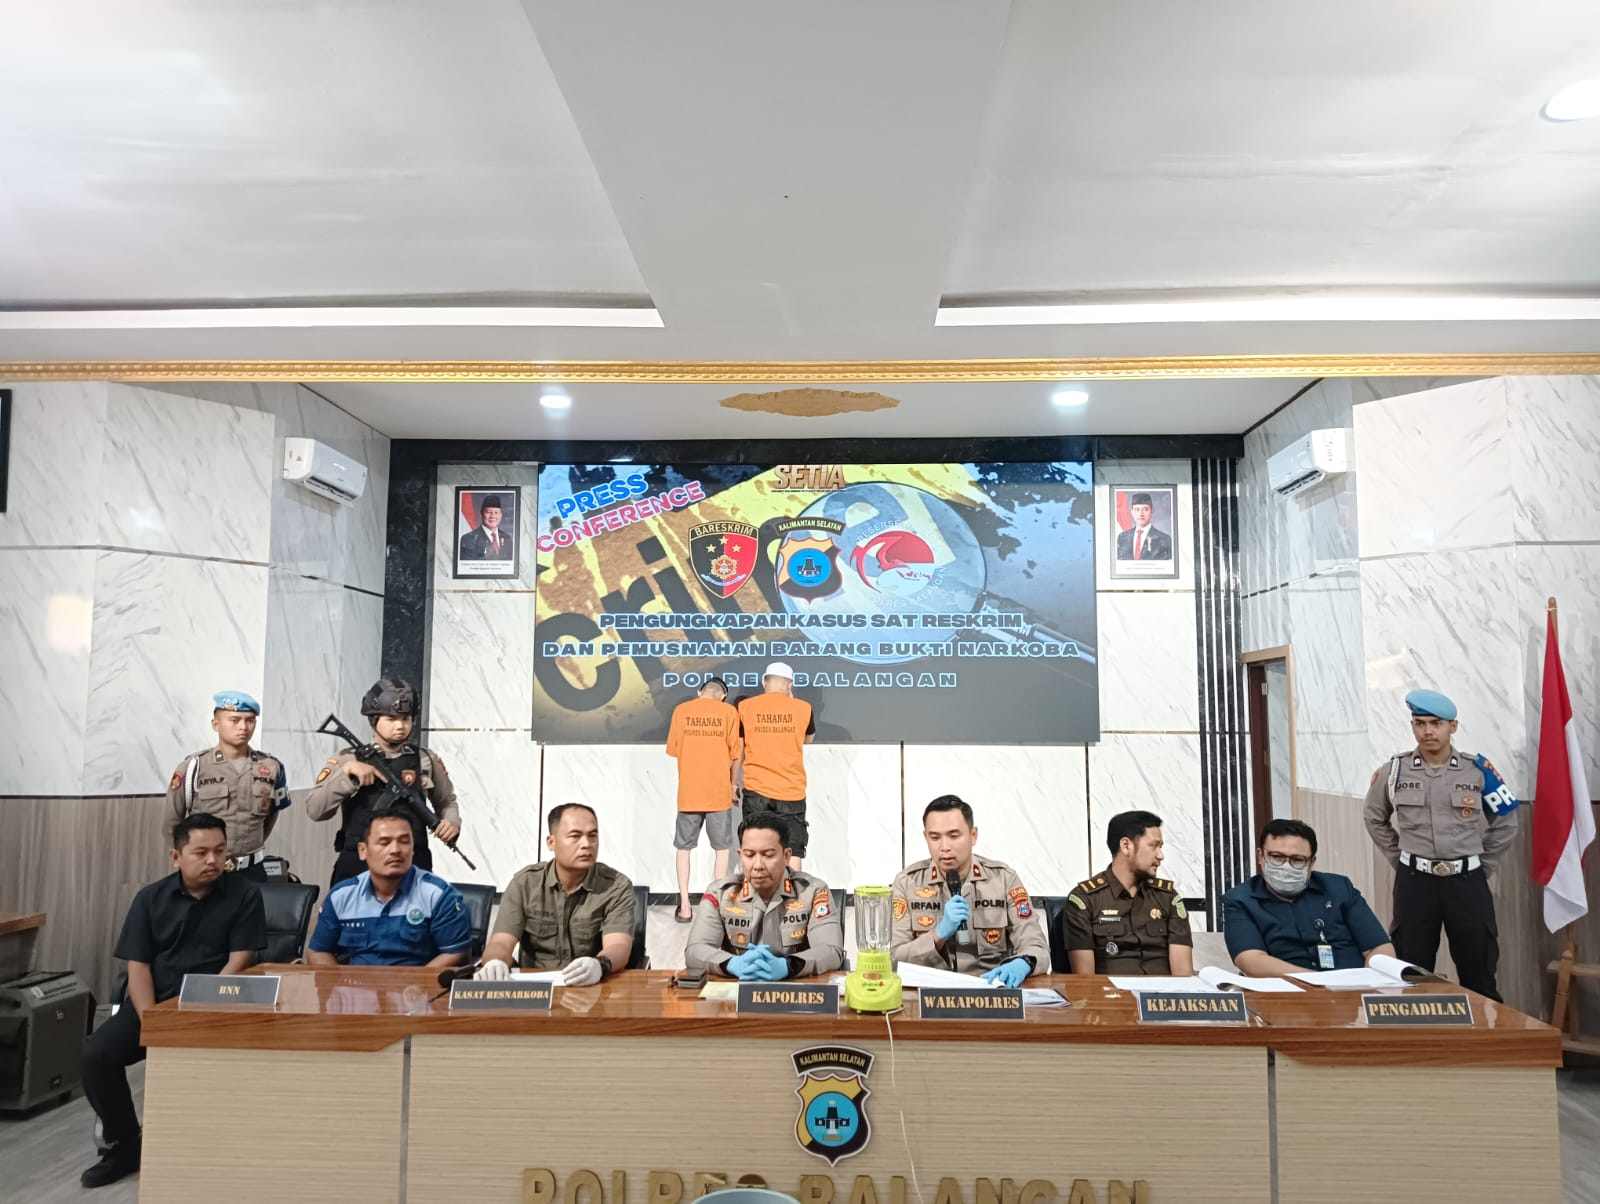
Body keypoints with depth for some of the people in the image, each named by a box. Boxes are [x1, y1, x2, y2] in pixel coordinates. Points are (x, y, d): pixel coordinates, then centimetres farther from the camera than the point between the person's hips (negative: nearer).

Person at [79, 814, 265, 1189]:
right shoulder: (150, 898, 6)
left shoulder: (244, 894, -3)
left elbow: (239, 961, -8)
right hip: (153, 1002, 4)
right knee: (96, 1053, -18)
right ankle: (124, 1146, 6)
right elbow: (138, 966, 0)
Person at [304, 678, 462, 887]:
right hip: (356, 868, -1)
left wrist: (452, 822, 0)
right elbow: (314, 809, -4)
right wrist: (346, 771, -15)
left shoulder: (426, 761, 9)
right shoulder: (347, 760, 5)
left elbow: (446, 801, 21)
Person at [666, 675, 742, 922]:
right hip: (719, 793, -1)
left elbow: (672, 749, 6)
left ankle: (684, 907, 12)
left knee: (683, 848, 13)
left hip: (688, 793, 1)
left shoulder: (681, 710, 1)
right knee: (722, 849, 13)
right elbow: (735, 754, -2)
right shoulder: (728, 712, -2)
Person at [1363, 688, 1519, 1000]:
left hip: (1467, 881, 0)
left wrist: (1482, 867, 7)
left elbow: (1505, 823, 10)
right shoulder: (1393, 770, -1)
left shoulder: (1478, 770, -2)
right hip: (1414, 882, 0)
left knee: (1478, 974, 8)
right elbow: (1375, 820, 14)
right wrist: (1401, 860, 9)